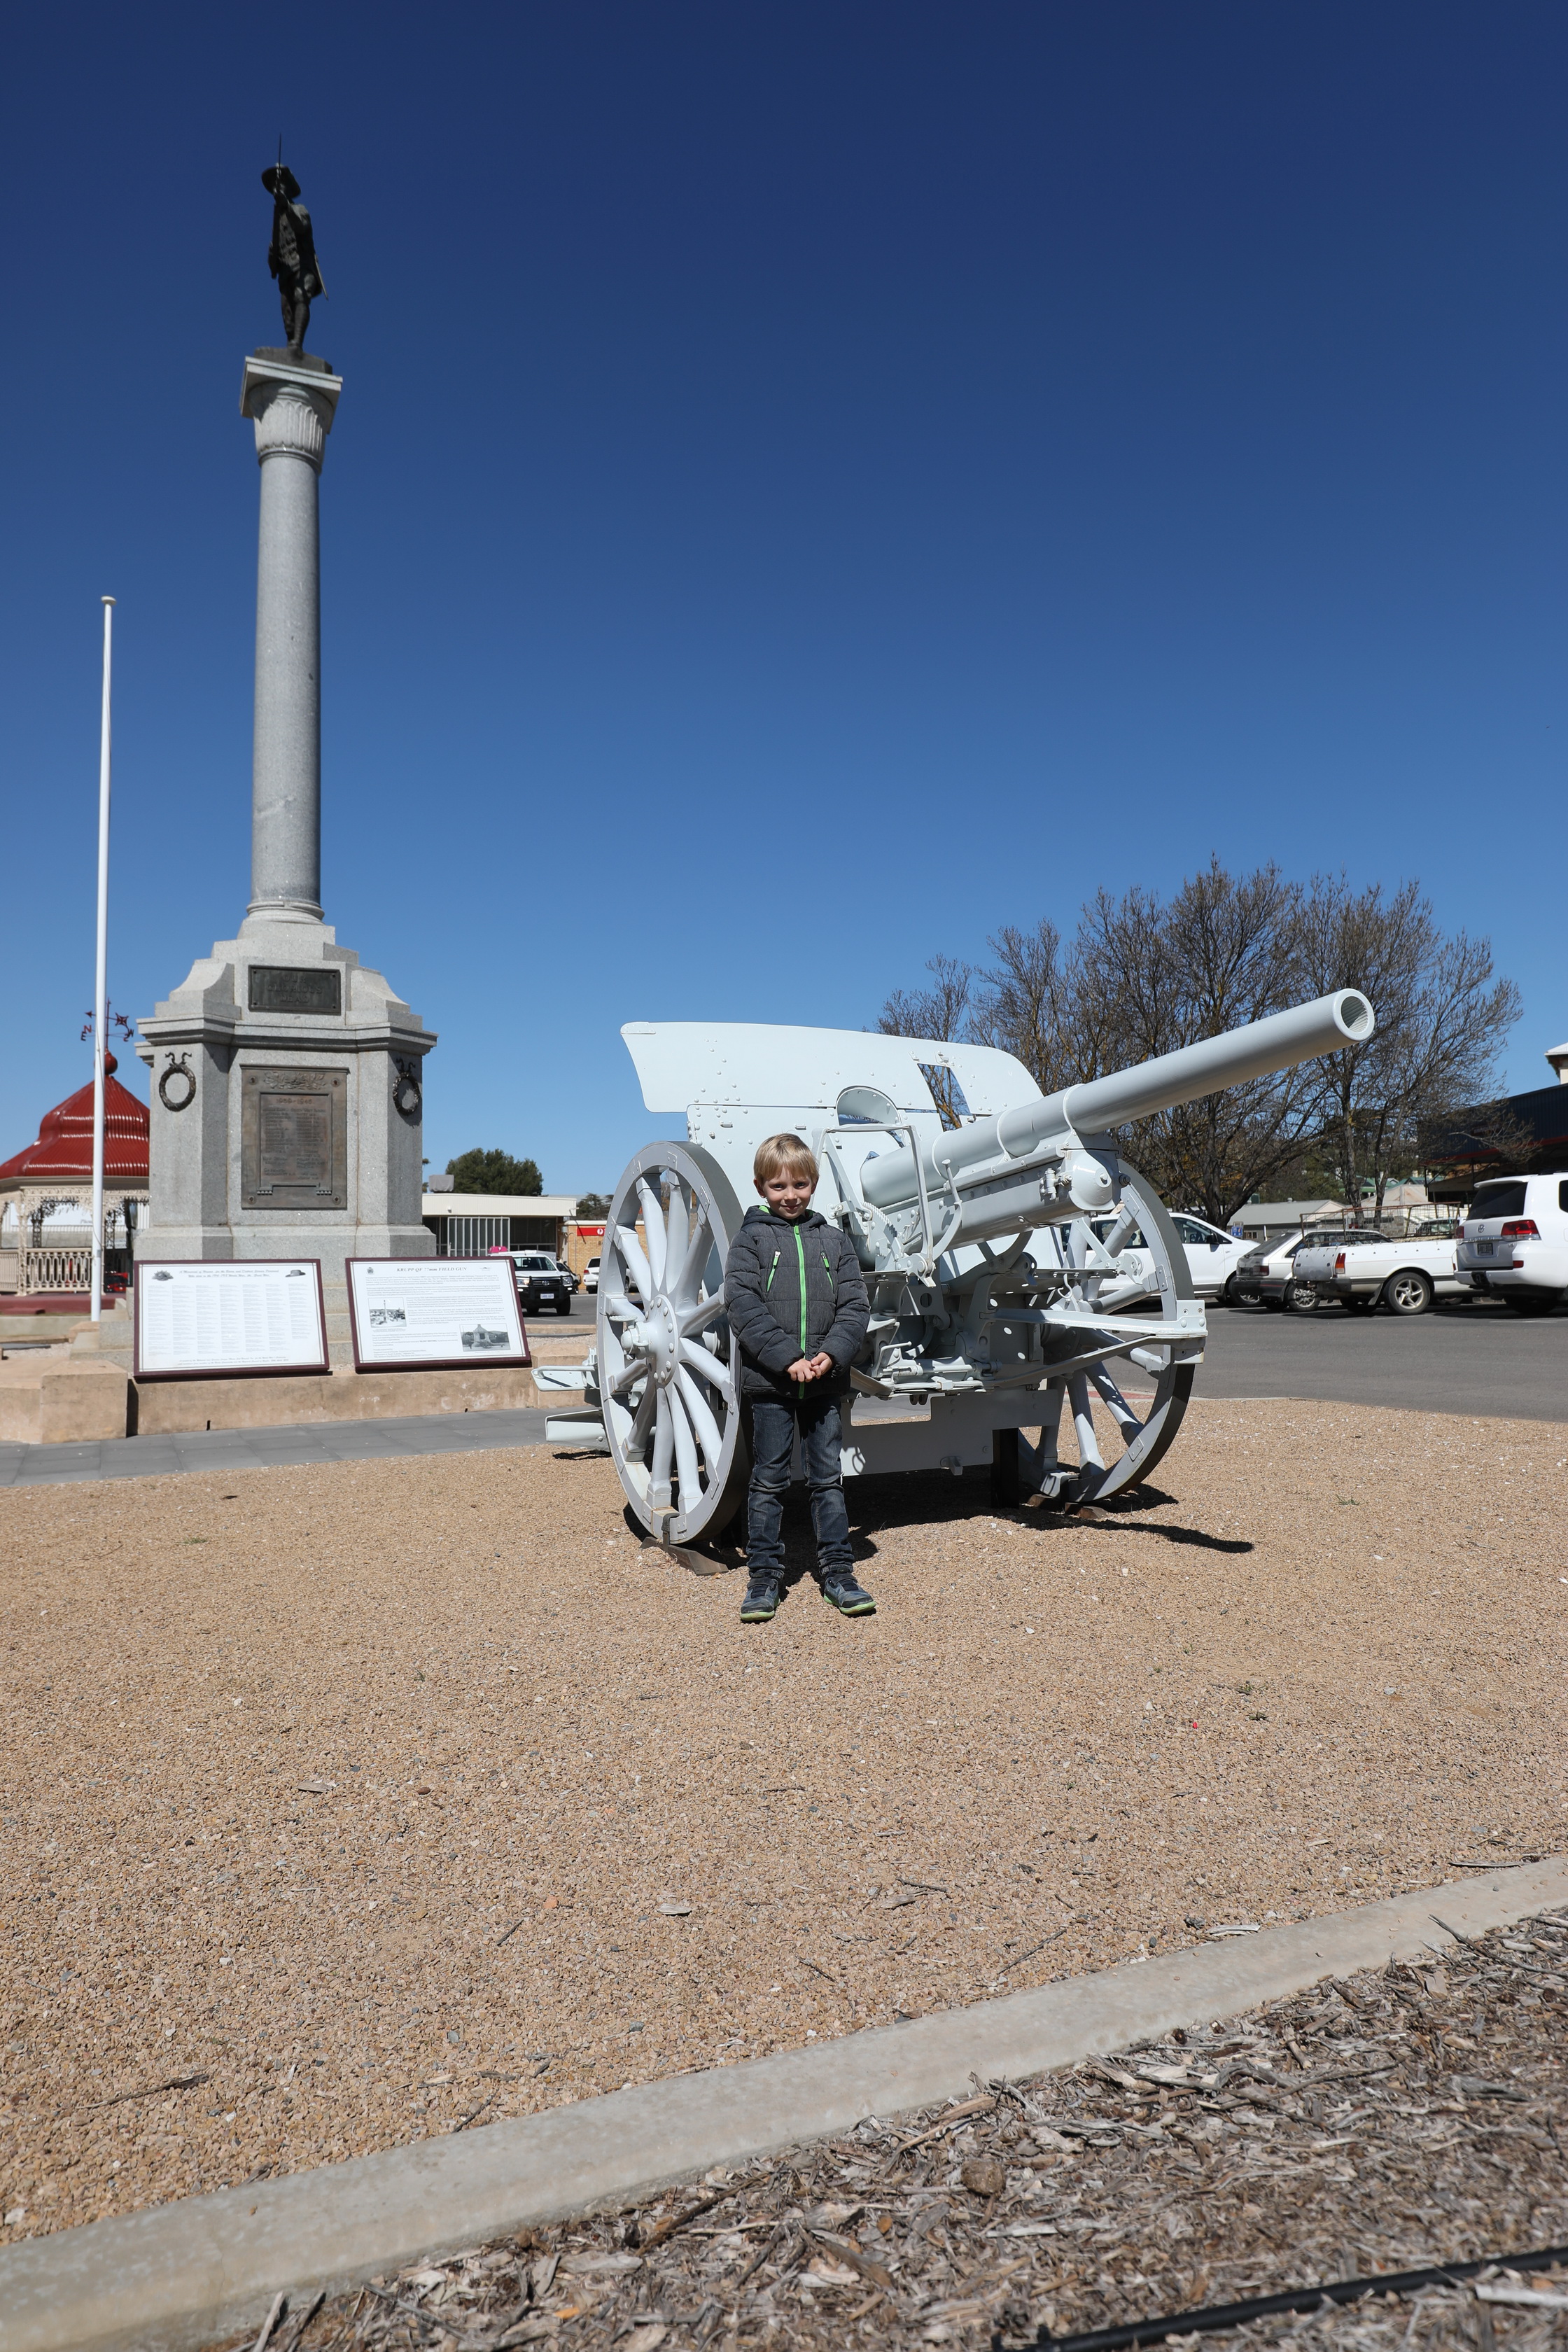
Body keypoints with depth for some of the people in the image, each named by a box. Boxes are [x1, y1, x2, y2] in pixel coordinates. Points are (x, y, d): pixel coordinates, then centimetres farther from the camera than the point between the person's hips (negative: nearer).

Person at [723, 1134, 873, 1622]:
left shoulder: (834, 1241, 10)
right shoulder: (750, 1239, 1)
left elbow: (854, 1306, 4)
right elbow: (742, 1304, -10)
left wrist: (832, 1354, -13)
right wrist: (787, 1358, -18)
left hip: (825, 1382, 2)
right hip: (769, 1381, -2)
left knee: (828, 1478, 9)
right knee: (768, 1481, 5)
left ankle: (837, 1571, 19)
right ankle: (764, 1576, 16)